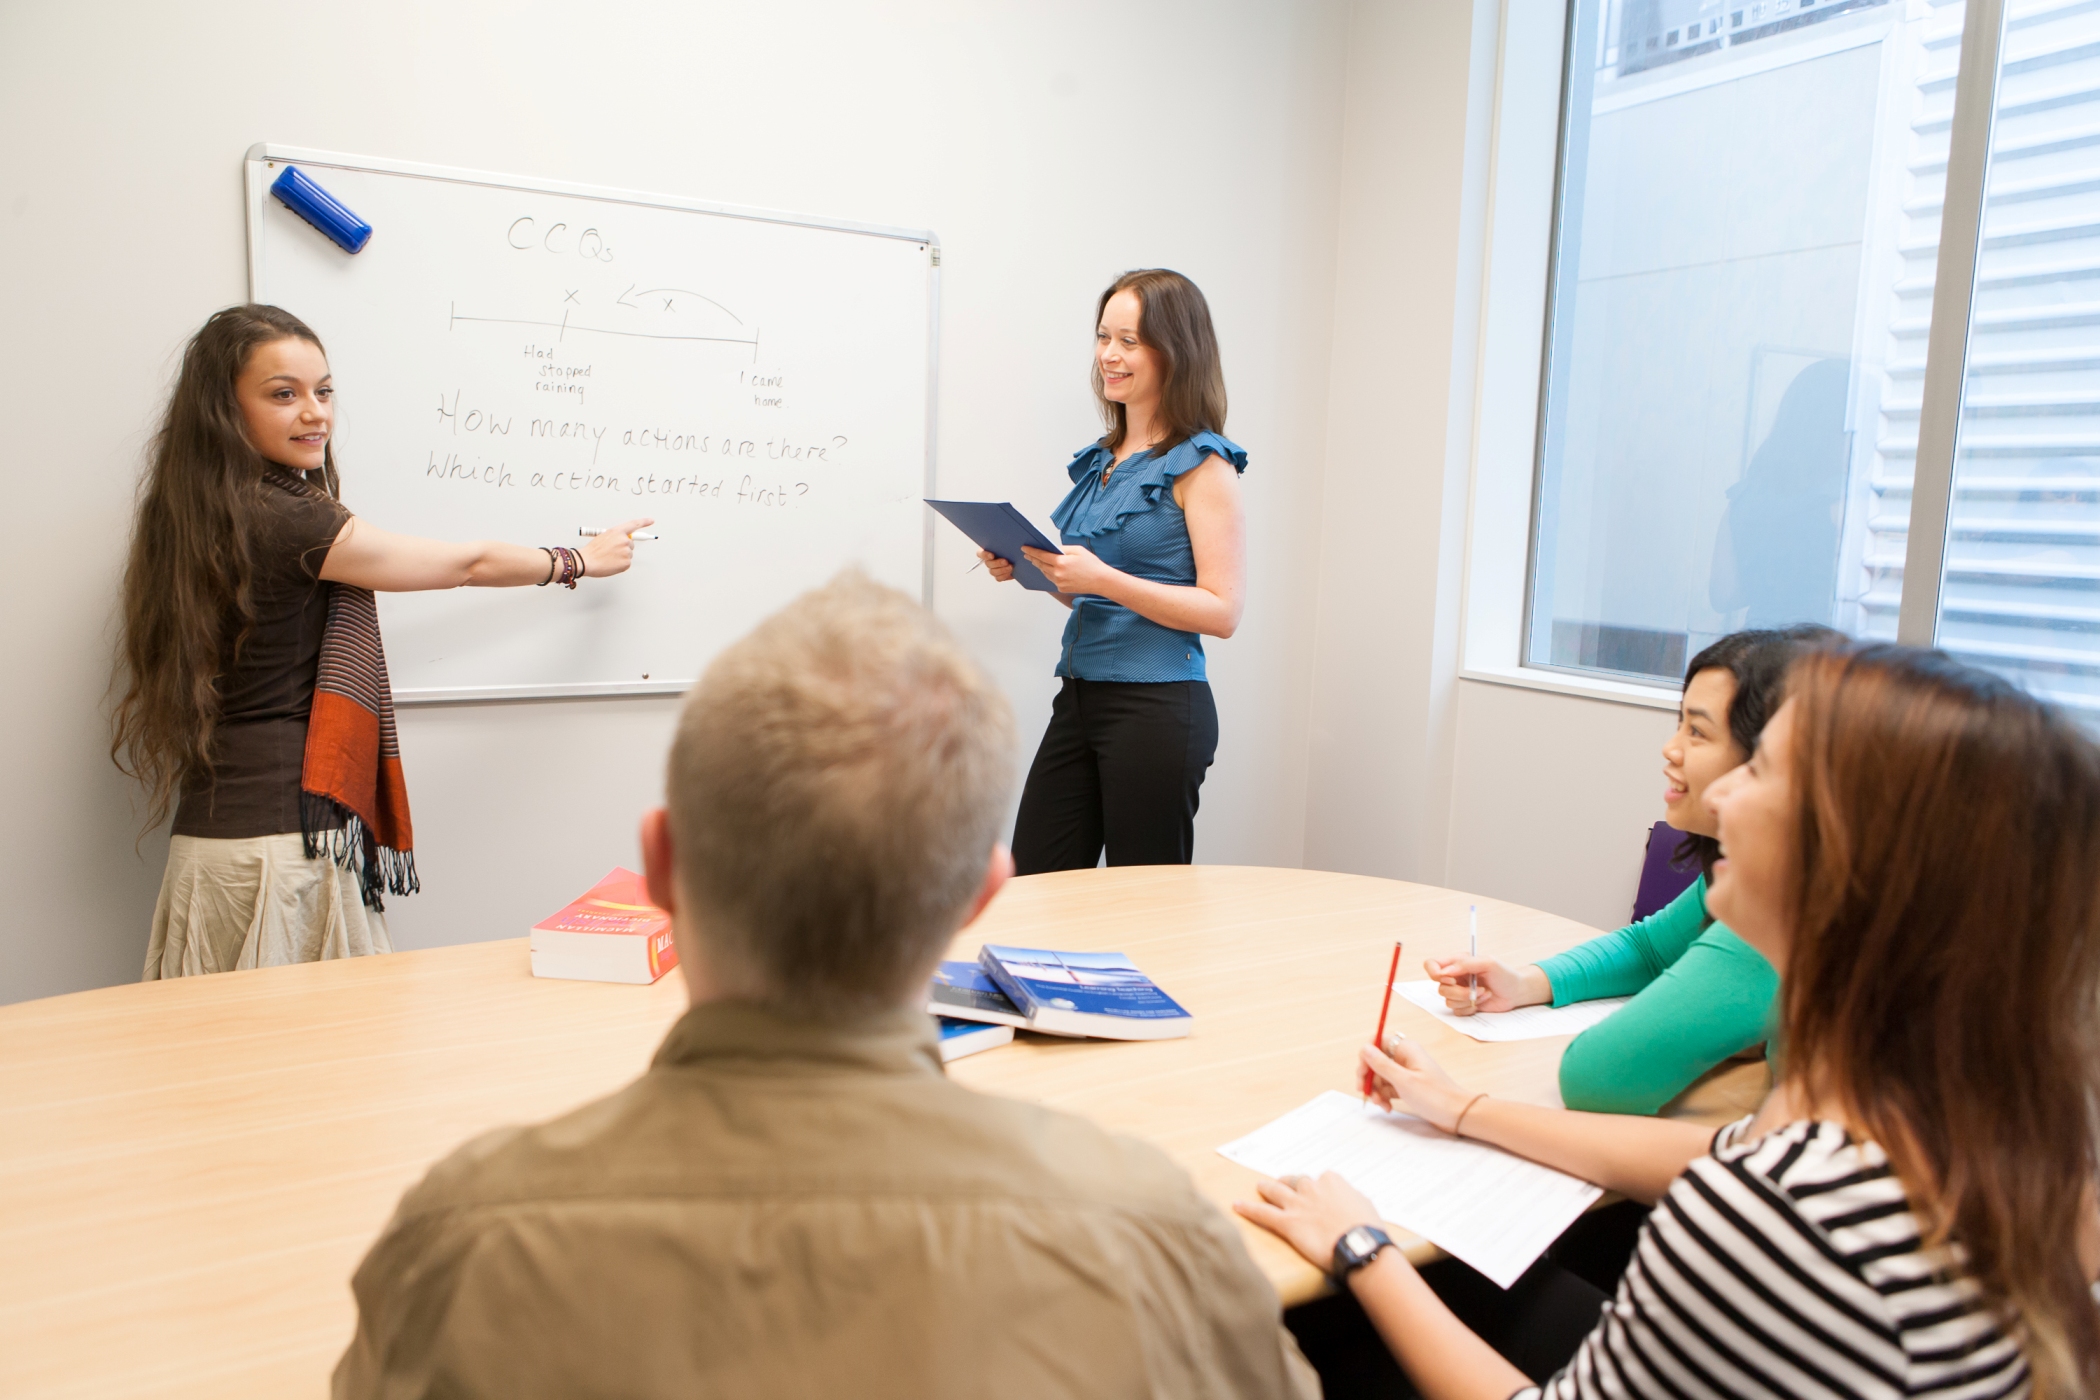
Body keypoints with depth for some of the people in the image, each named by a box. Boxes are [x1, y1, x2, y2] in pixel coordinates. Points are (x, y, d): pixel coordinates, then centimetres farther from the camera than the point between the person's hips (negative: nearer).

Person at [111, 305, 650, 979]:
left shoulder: (201, 515, 10)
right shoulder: (281, 521, -16)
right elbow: (468, 564, -5)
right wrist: (582, 560, 11)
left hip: (214, 825, 9)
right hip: (278, 839, -9)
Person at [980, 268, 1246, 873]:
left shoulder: (1201, 465, -7)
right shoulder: (1100, 459, 14)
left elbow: (1222, 611, -14)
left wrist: (1102, 578, -21)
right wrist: (1028, 568, 5)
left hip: (1158, 709, -7)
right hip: (1079, 697, 7)